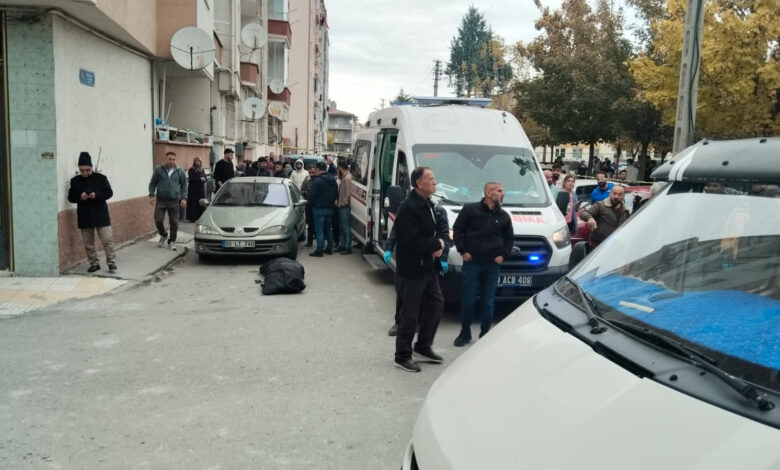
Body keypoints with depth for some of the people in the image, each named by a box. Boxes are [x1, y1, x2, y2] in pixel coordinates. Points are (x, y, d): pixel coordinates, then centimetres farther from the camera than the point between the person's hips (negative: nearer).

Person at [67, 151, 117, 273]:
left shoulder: (101, 178, -3)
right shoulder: (75, 181, 4)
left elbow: (109, 193, -2)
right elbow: (70, 197, 5)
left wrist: (97, 195, -19)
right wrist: (80, 197, -16)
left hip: (101, 215, -3)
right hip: (84, 216, 3)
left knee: (107, 240, -4)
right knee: (88, 242, 8)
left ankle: (112, 263, 4)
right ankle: (94, 263, 19)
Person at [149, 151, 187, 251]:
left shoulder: (179, 171, 3)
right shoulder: (158, 170, 1)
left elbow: (184, 185, 10)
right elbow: (152, 183, 8)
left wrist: (183, 198, 1)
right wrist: (152, 195, -3)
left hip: (174, 201, 0)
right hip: (161, 200, 0)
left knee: (174, 223, 0)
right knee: (158, 220, -3)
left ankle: (172, 242, 16)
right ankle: (163, 235, 26)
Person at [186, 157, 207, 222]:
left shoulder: (202, 170, 17)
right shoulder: (191, 169, 1)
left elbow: (205, 178, 12)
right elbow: (191, 178, -12)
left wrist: (203, 179, -10)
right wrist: (200, 179, -10)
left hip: (201, 189, 5)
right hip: (193, 189, -5)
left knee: (201, 203, 1)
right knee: (193, 204, -7)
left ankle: (200, 217, 5)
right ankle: (192, 218, -6)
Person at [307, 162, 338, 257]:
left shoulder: (317, 180, -15)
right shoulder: (333, 180, 9)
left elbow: (312, 195, -16)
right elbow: (336, 194, 13)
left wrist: (311, 203, 2)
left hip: (319, 208, -7)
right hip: (330, 208, 7)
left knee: (319, 230, -4)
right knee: (328, 229, 16)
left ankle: (319, 250, -4)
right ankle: (329, 248, 21)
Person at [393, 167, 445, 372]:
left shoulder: (428, 205, 10)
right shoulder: (409, 207, -21)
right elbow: (412, 240, -27)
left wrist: (436, 246, -2)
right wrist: (437, 245, -11)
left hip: (427, 267, 9)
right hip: (411, 269, -9)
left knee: (436, 303, 16)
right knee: (410, 313, 0)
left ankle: (423, 347, 30)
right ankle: (402, 356, 14)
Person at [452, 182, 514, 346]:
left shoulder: (504, 216, 10)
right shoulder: (470, 209, -3)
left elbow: (510, 238, 19)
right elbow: (457, 230, 0)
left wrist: (503, 255, 6)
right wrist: (462, 251, -7)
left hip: (492, 265, 3)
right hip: (471, 263, -3)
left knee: (487, 302, 6)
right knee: (468, 300, 1)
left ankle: (485, 334, 18)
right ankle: (465, 334, 16)